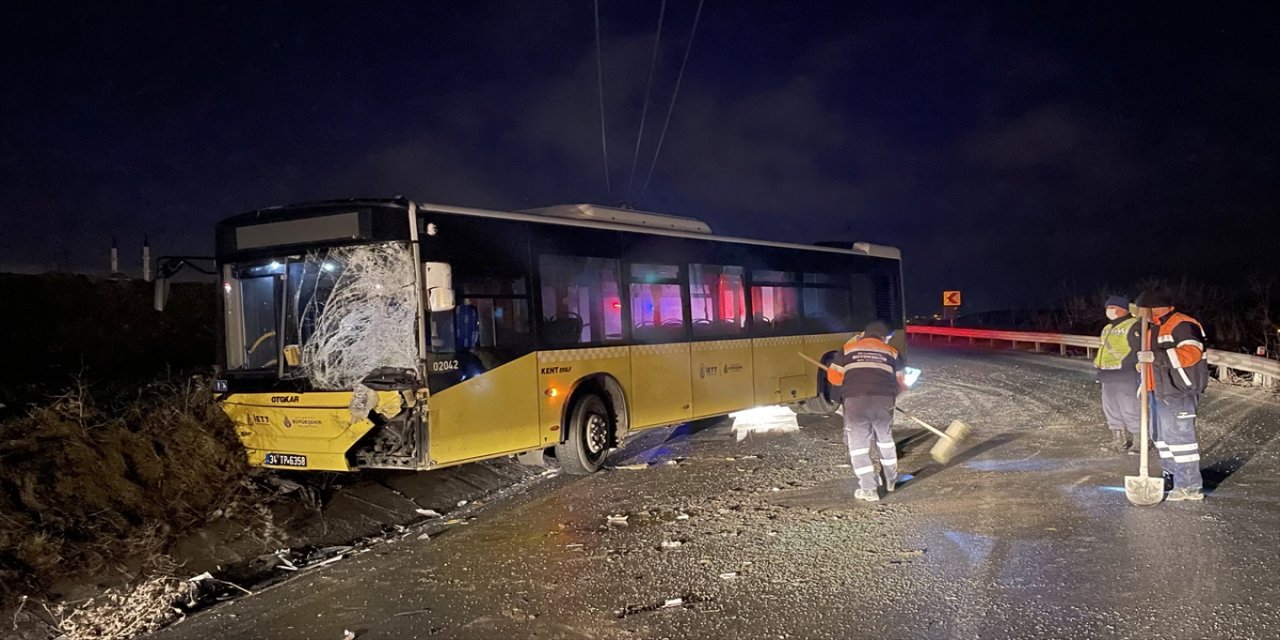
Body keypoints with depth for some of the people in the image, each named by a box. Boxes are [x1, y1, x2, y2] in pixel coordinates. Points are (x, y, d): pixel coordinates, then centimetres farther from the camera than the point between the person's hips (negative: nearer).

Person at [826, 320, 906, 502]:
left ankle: (869, 489, 3)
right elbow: (899, 383, 19)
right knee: (885, 439, 25)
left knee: (858, 444, 7)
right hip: (883, 400, 2)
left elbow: (833, 376, 11)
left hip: (855, 401, -2)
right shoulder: (891, 352, 19)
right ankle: (890, 479, 36)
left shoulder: (848, 349, 16)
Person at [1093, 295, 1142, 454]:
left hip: (1125, 376, -10)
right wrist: (1099, 364, 20)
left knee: (1129, 409, -7)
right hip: (1108, 376, 10)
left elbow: (1138, 350, -17)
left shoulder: (1133, 326, -11)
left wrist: (1124, 365, -20)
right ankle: (1119, 441, 22)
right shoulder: (1107, 328, 19)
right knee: (1111, 409, 13)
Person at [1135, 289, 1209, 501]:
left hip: (1179, 394, -10)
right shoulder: (1154, 328, 17)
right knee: (1161, 436, 15)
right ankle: (1172, 478, 25)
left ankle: (1191, 486, -3)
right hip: (1160, 393, 10)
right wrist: (1146, 383, 28)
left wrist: (1155, 357, -33)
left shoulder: (1182, 325, -15)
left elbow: (1192, 353, -29)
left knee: (1179, 436, -9)